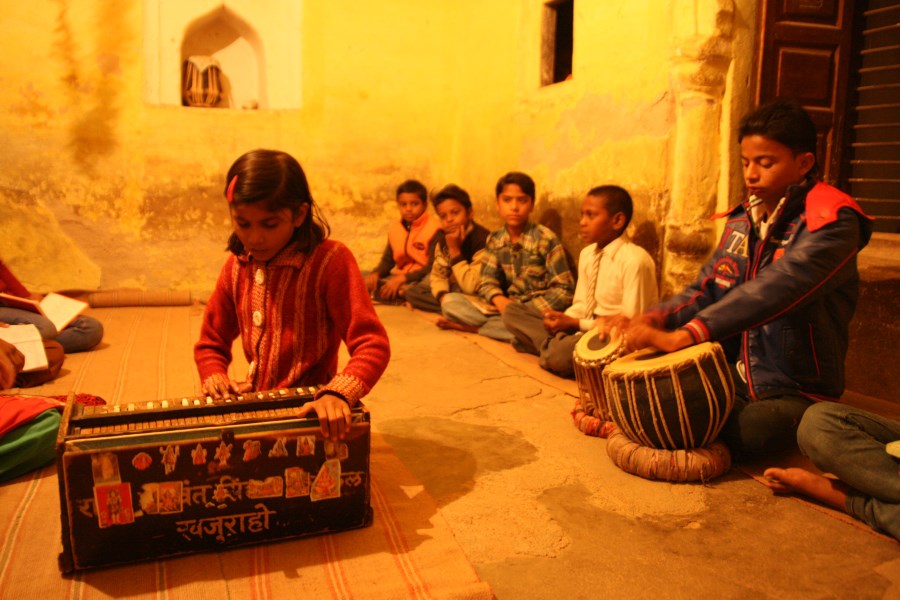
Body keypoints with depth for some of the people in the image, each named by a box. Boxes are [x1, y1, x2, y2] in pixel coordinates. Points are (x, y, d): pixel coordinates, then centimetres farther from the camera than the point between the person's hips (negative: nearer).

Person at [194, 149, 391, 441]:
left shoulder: (330, 260, -15)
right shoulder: (237, 266, 4)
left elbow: (372, 343, -20)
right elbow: (211, 343, 15)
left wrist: (338, 393, -37)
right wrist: (215, 376, -7)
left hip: (310, 411, -7)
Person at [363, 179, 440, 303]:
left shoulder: (433, 228, -12)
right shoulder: (395, 227, 7)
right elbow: (387, 260, 12)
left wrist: (402, 279, -26)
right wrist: (375, 274, -11)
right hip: (400, 278, 7)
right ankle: (401, 293, -23)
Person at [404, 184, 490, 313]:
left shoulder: (482, 239, -27)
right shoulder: (442, 237, -1)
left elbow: (471, 287, -31)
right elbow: (438, 274, 1)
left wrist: (455, 250, -30)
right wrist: (442, 295, -22)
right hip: (454, 288, 8)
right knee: (412, 291, -3)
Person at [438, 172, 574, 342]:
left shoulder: (546, 239, -11)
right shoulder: (494, 240, 4)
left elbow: (564, 290, -13)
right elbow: (487, 282, 1)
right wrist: (499, 300, -23)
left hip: (536, 310, -3)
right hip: (506, 305, 3)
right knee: (449, 301, -10)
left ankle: (473, 327, -18)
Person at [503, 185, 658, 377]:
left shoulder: (635, 260, -19)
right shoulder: (587, 253, 6)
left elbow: (630, 322, -19)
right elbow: (581, 304, 11)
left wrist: (576, 323, -17)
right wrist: (563, 319, -12)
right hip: (585, 327, 8)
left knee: (559, 355, -37)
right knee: (512, 312, 0)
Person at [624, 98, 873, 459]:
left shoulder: (832, 223, -15)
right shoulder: (741, 221, 8)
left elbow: (773, 290, -31)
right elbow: (705, 289, 7)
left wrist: (684, 335, -41)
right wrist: (654, 320, -13)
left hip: (797, 392, -5)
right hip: (734, 378, 5)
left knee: (748, 432, -31)